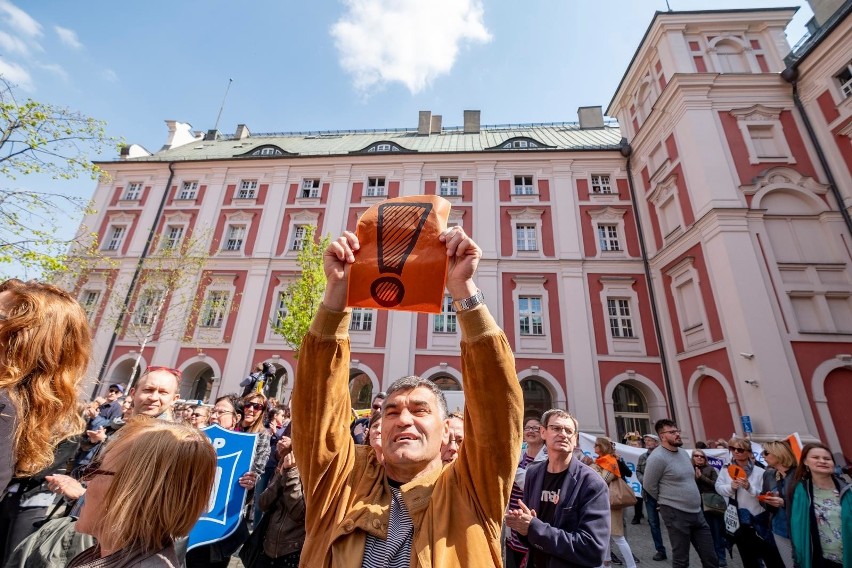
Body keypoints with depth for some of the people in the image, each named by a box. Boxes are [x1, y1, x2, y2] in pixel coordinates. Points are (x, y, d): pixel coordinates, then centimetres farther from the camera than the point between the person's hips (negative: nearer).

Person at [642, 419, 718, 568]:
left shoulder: (684, 452, 7)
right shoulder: (657, 457, -20)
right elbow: (649, 486, -13)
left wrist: (691, 500, 14)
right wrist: (668, 501, 1)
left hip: (697, 512, 7)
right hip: (675, 514, -7)